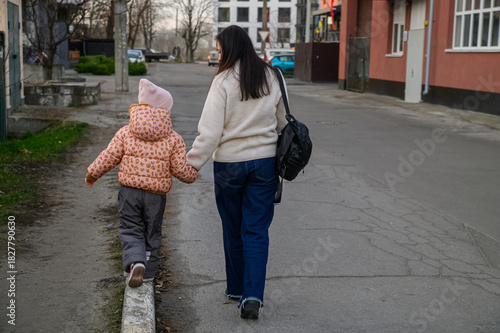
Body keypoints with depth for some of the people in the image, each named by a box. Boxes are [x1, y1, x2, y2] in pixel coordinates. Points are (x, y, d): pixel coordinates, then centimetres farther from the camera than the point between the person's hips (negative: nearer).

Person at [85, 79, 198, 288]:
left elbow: (109, 157, 0)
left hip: (129, 190, 0)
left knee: (130, 230, 7)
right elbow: (180, 169, -5)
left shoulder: (125, 133, -2)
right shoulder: (173, 139, -3)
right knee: (152, 233, 16)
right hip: (156, 194, 0)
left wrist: (92, 174, 16)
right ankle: (148, 272, 25)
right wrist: (193, 175, 18)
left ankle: (135, 262, -19)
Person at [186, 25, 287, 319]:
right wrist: (281, 155, 24)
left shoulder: (224, 81, -12)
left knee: (233, 230, 13)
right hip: (265, 161, 3)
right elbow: (283, 121, 11)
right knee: (257, 231, 4)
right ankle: (253, 296, -6)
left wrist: (192, 163, -9)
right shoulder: (271, 77, 2)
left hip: (229, 163, -2)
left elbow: (210, 131, -16)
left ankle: (236, 289, 27)